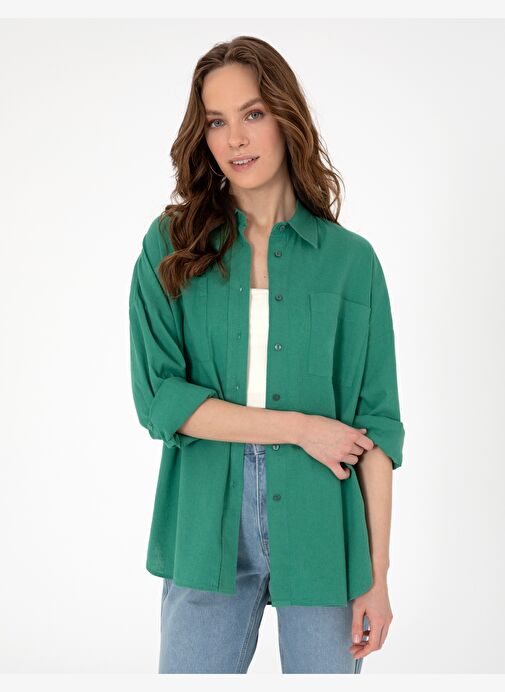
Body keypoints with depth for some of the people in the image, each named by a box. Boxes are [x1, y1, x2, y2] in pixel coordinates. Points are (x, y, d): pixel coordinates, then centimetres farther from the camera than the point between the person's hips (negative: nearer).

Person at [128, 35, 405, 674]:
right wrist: (300, 427, -10)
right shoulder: (169, 248, 3)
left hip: (321, 532, 0)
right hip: (206, 531, 0)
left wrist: (377, 575, -3)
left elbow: (374, 426, 1)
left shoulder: (350, 259, 2)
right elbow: (158, 399, -6)